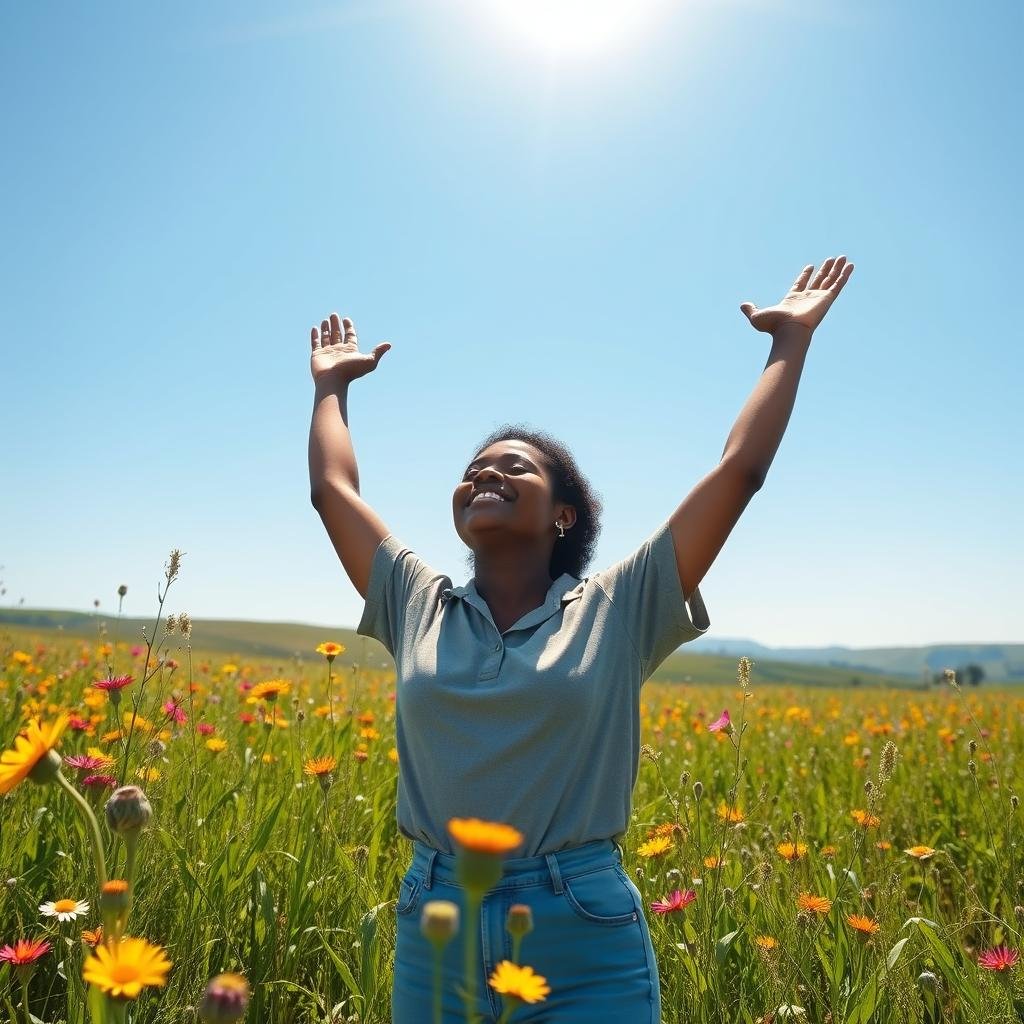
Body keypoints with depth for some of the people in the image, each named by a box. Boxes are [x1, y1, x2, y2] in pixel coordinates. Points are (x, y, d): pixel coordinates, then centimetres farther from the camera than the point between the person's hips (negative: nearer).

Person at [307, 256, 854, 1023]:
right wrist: (331, 386, 26)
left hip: (587, 944, -2)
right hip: (434, 935, 3)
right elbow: (332, 487, 14)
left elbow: (740, 470, -2)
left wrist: (791, 342, 4)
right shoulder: (418, 607, 7)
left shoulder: (619, 610, -1)